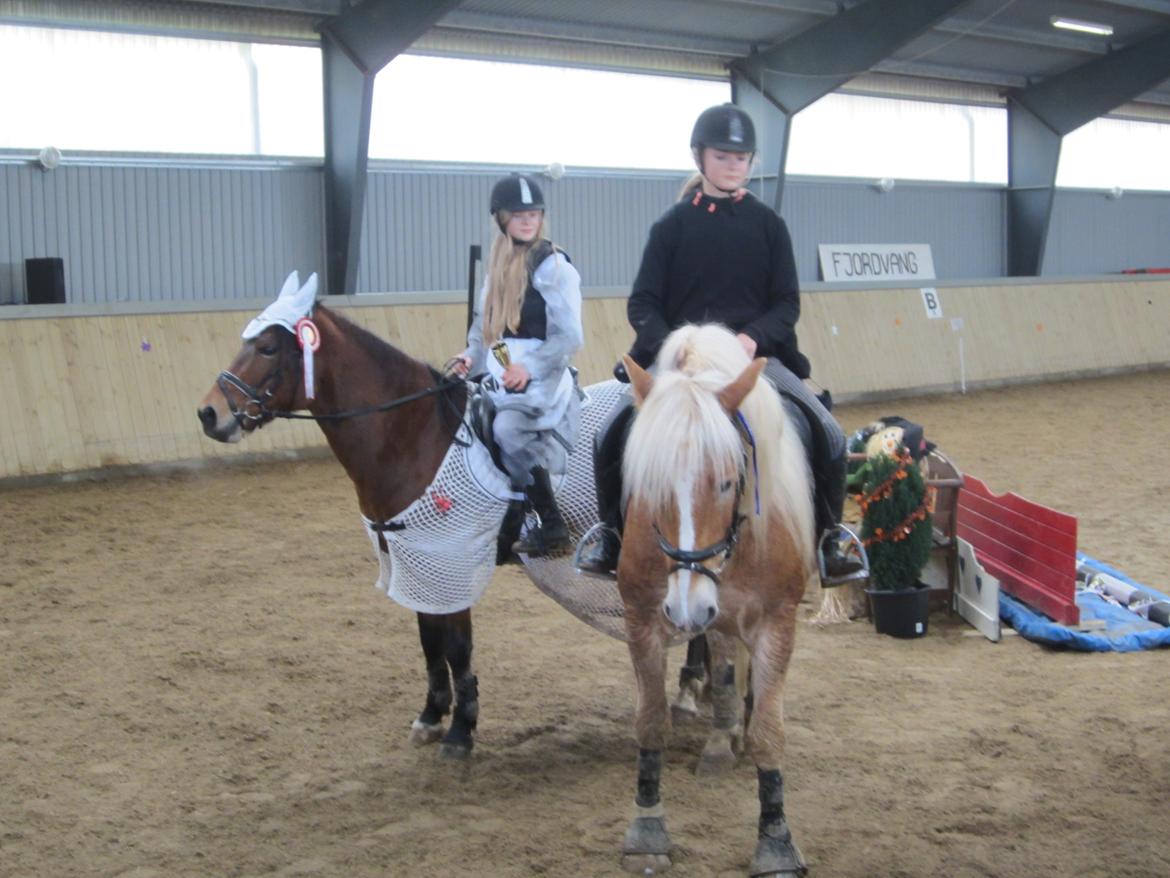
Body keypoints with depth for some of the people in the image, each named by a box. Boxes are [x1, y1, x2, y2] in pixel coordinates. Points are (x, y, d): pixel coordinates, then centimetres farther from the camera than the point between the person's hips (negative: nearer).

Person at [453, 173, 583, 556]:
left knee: (507, 429, -27)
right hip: (500, 379, 8)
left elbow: (568, 337, -14)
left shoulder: (552, 265, -9)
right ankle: (510, 517, 16)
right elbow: (485, 320, 23)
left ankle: (551, 526, -14)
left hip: (540, 380, -8)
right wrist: (472, 356, 6)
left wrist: (529, 368, -24)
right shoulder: (498, 264, 14)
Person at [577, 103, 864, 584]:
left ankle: (826, 539, 3)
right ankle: (613, 533, 3)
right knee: (613, 433, -19)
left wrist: (754, 336, -15)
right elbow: (642, 302, 2)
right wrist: (669, 345, -17)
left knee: (827, 435, -17)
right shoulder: (673, 225, 4)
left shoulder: (768, 224, 7)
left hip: (757, 353, 1)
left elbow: (787, 301, 5)